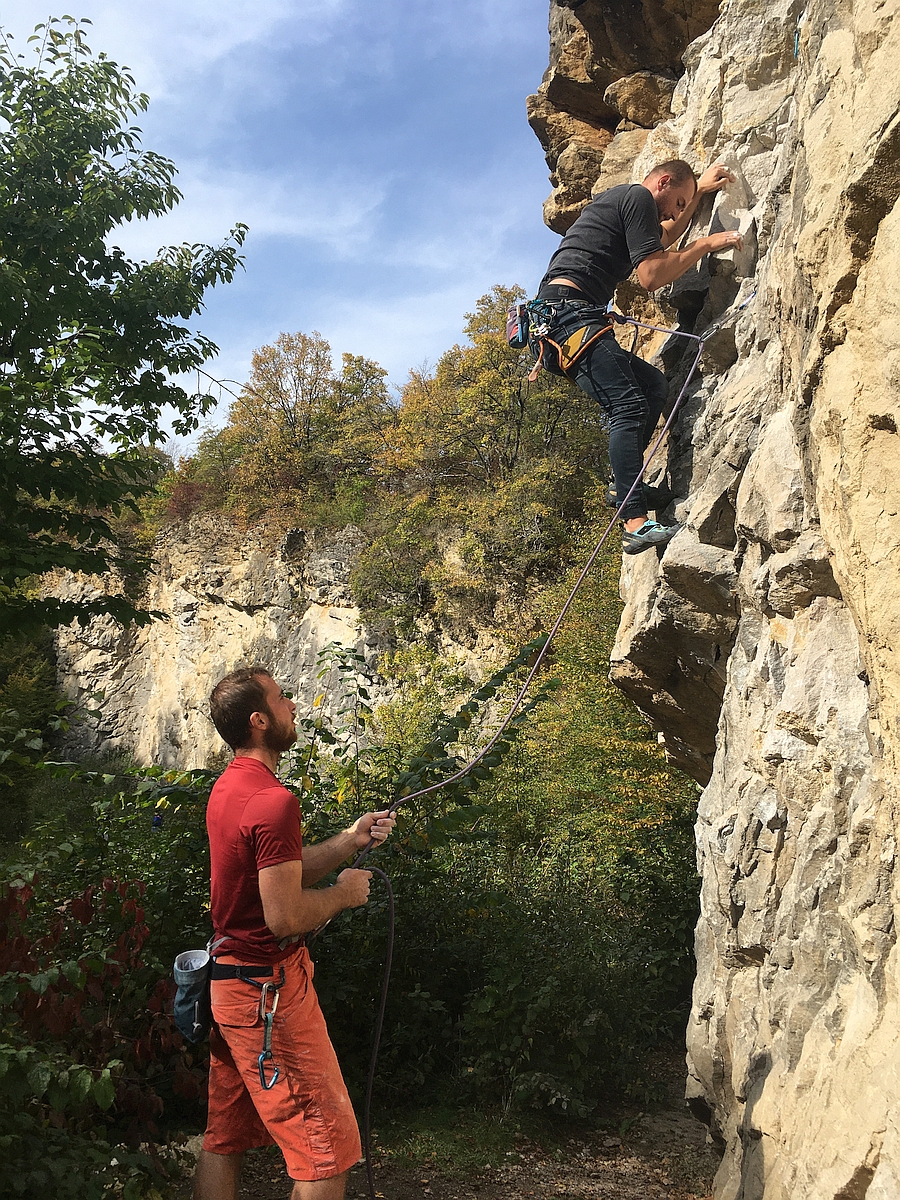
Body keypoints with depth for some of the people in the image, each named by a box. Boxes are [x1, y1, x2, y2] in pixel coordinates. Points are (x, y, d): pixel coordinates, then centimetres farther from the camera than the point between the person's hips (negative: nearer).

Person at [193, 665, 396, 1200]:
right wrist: (343, 893, -10)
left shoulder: (227, 787, 9)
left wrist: (352, 839, 6)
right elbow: (285, 915, -26)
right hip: (271, 992, -10)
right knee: (328, 1153, -1)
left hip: (228, 983, 10)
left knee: (224, 1140, 18)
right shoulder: (274, 800, -23)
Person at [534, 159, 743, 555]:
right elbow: (652, 276, -10)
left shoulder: (617, 198, 31)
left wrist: (700, 190, 49)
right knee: (628, 404, -22)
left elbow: (662, 240, 50)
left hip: (556, 316, 11)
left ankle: (626, 485, 3)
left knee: (653, 385, 12)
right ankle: (636, 524, -31)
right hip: (569, 310, -11)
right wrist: (707, 244, 1)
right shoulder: (638, 197, 0)